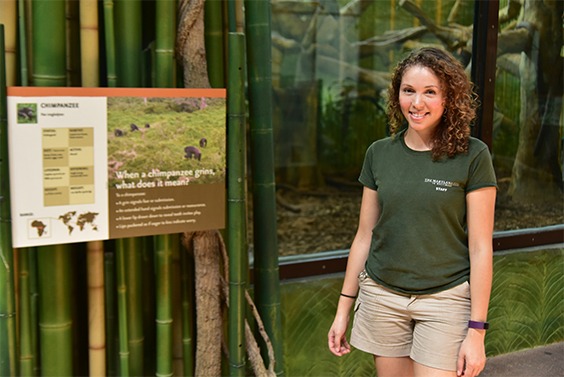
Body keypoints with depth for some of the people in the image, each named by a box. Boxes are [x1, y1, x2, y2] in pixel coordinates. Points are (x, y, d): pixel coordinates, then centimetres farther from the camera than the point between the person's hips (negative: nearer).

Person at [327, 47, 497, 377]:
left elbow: (480, 248, -8)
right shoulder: (379, 154, 2)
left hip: (445, 299, -3)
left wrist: (477, 330, -10)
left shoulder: (472, 157, -8)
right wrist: (343, 309, 9)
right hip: (382, 298, 3)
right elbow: (365, 236, 7)